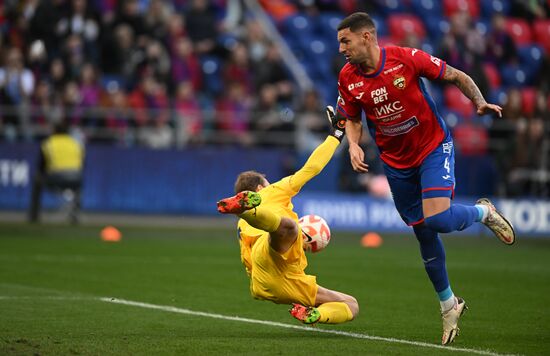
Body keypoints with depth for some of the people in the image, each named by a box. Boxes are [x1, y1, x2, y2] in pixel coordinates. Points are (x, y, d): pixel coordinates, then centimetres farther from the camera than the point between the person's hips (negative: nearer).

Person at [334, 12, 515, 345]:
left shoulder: (407, 58, -18)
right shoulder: (348, 78, -6)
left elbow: (456, 76, -7)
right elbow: (352, 118, 9)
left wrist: (480, 101, -23)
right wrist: (354, 145, -11)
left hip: (434, 147, -4)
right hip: (397, 163, 4)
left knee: (437, 218, -24)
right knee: (424, 234, 7)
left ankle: (483, 211, 9)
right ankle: (448, 303, 25)